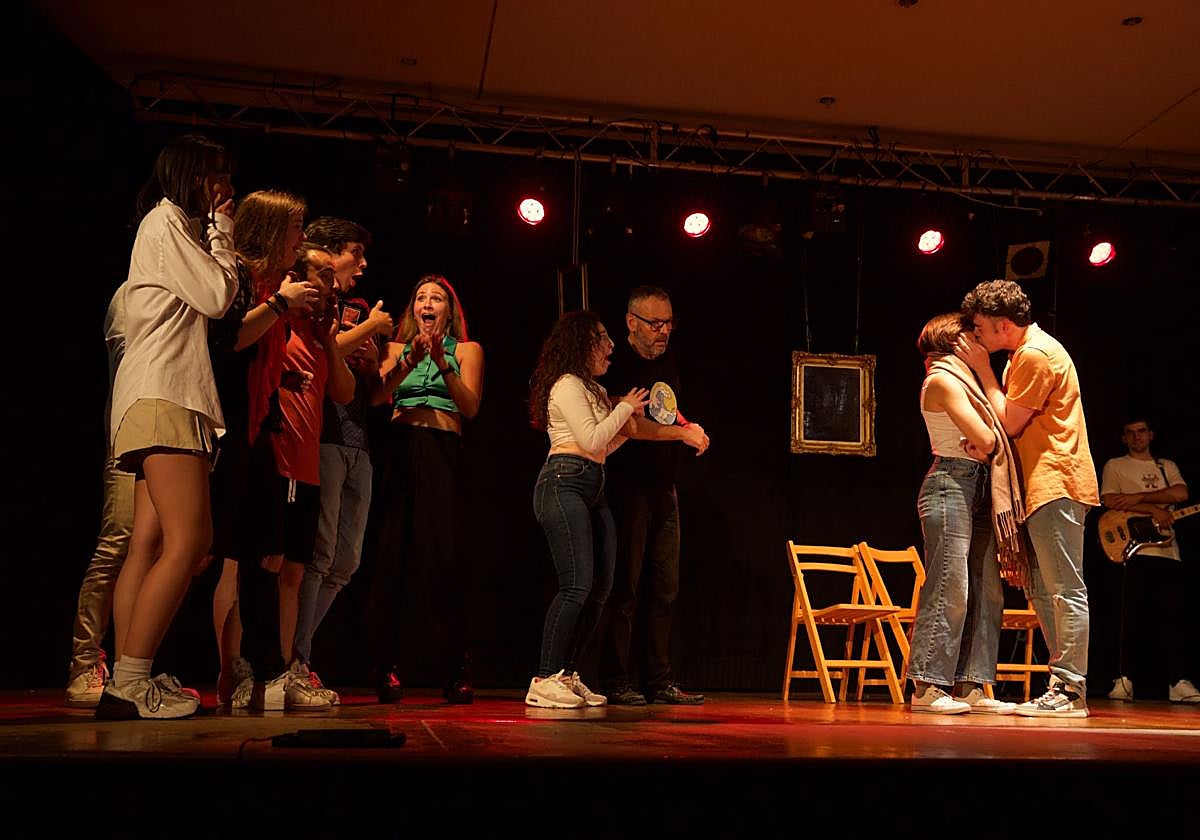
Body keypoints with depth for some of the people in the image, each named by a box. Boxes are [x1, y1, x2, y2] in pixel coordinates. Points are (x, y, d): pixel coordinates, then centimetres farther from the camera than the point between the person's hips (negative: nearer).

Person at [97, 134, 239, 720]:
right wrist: (221, 231, 6)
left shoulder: (177, 226, 31)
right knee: (189, 540, -19)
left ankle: (127, 683, -2)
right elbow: (217, 296, -6)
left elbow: (209, 306, 24)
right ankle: (129, 684, -20)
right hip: (163, 397, -10)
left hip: (168, 399, 10)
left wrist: (216, 234, 20)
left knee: (149, 545, 1)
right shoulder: (167, 220, 1)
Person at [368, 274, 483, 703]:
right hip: (398, 450, 2)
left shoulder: (467, 350, 15)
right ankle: (386, 665, 1)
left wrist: (442, 363, -10)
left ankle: (456, 671, -4)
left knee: (442, 557, -9)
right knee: (390, 554, -5)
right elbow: (376, 395, 4)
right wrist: (408, 363, -11)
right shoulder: (396, 349, 20)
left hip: (443, 452, -2)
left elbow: (470, 406, 2)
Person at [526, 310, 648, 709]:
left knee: (600, 586, 4)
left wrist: (628, 423, 16)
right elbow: (592, 441, -11)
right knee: (577, 585, -16)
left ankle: (566, 675, 10)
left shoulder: (593, 389, 25)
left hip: (592, 489, 10)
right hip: (564, 484, -10)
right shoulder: (567, 384, -4)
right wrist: (625, 407, 1)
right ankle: (544, 680, -14)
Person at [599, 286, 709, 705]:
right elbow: (630, 424, -20)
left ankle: (659, 682, 14)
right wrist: (683, 433, -16)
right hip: (628, 486, -8)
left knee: (664, 590, 8)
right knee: (624, 588, -5)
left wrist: (690, 428, 9)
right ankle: (615, 682, 1)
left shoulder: (666, 361, 16)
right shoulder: (618, 363, -9)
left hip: (663, 486, 8)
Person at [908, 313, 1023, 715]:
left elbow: (989, 440, 15)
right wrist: (983, 441, 7)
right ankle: (927, 687, -8)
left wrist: (982, 442, -5)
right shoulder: (943, 379, -6)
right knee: (950, 589, -11)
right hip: (950, 483, -9)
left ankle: (970, 686, 7)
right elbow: (986, 439, -13)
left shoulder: (960, 377, 22)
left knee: (986, 591, 5)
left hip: (975, 489, 9)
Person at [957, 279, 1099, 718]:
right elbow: (1013, 419, 17)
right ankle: (1063, 684, 15)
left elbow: (1010, 423, -11)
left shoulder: (1034, 355, -13)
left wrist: (983, 370, -4)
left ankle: (1071, 691, -6)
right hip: (1043, 485, 11)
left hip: (1055, 484, -11)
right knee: (1043, 591, 11)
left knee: (1065, 590, -9)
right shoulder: (1027, 351, 20)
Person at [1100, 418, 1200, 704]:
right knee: (1130, 615, -7)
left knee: (1171, 616, -2)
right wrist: (1153, 508, -11)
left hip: (1168, 551, 4)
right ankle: (1125, 680, -3)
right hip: (1131, 550, -3)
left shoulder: (1168, 466, 21)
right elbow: (1110, 500, -5)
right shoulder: (1115, 466, 11)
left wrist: (1138, 497, -9)